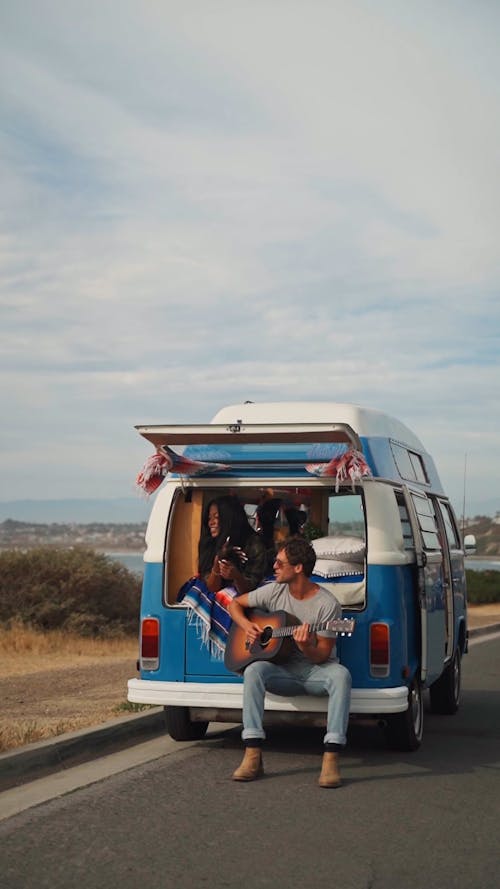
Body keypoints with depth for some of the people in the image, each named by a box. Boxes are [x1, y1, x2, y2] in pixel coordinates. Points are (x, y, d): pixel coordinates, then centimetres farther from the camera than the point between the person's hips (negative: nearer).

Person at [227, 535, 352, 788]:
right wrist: (247, 626, -3)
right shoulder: (274, 592, 3)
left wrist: (305, 647, -32)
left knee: (341, 675, -37)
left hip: (316, 671, -3)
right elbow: (235, 603, 16)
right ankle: (252, 757, -33)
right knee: (253, 670, -31)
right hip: (283, 670, 3)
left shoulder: (327, 604, -10)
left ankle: (331, 759, -41)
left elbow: (323, 656, -10)